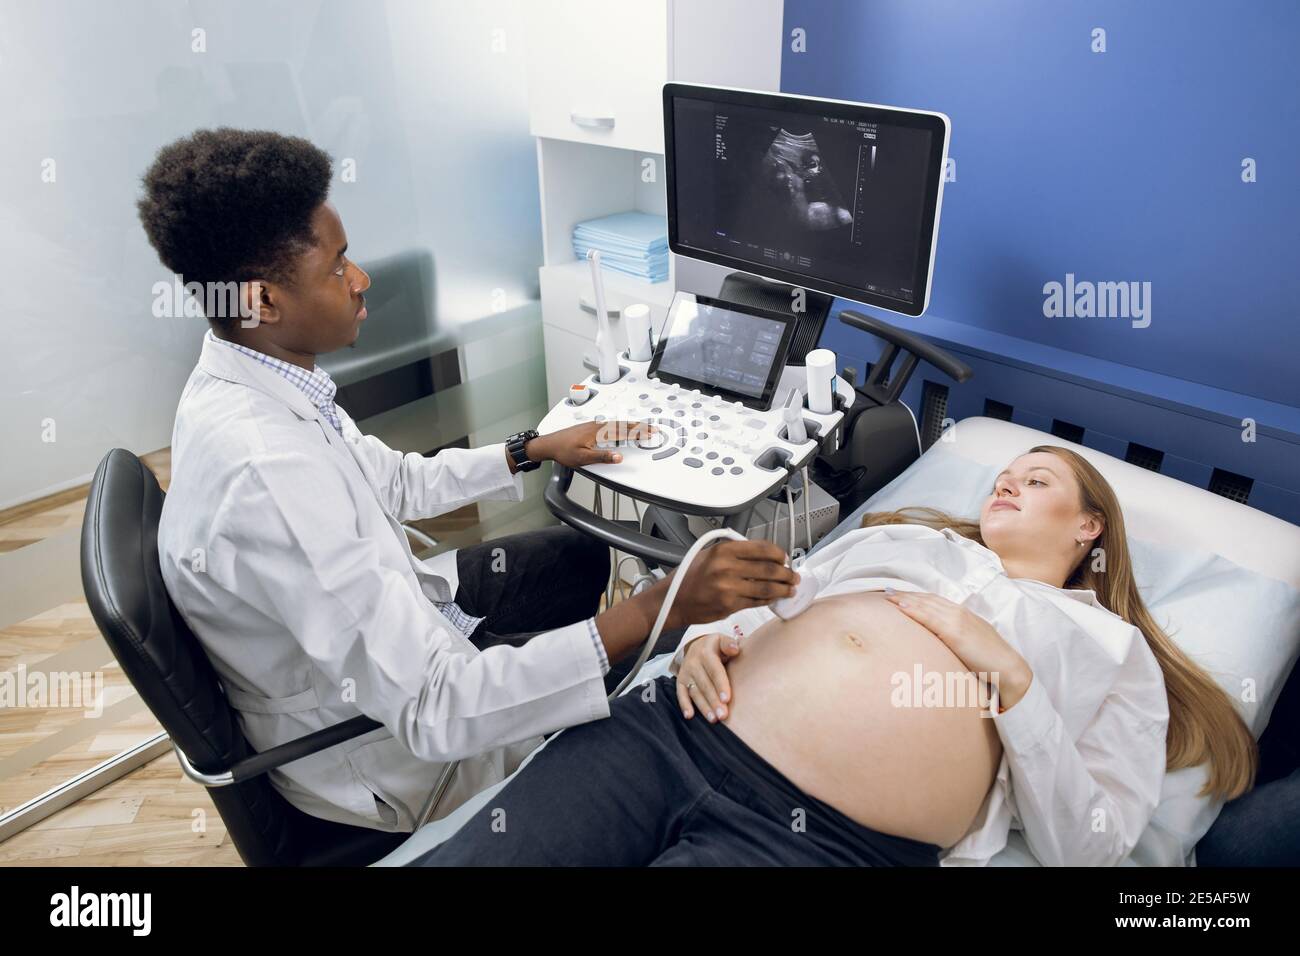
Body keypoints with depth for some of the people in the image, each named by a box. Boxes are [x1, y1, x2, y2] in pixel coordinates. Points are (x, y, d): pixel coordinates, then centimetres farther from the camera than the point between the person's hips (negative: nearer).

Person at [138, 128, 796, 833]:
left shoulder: (245, 384, -7)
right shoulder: (260, 470, -37)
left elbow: (396, 482, 9)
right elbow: (431, 712, -38)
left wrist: (533, 451, 5)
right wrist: (656, 609, -41)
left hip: (387, 617, 9)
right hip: (389, 750, -8)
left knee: (581, 558, 18)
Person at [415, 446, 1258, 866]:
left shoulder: (1110, 648, 18)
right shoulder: (906, 534, 27)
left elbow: (1087, 848, 6)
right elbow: (774, 601, 24)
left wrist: (1011, 678, -5)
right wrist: (709, 636, 3)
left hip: (827, 837, -3)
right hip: (672, 728, 4)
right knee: (455, 856, -13)